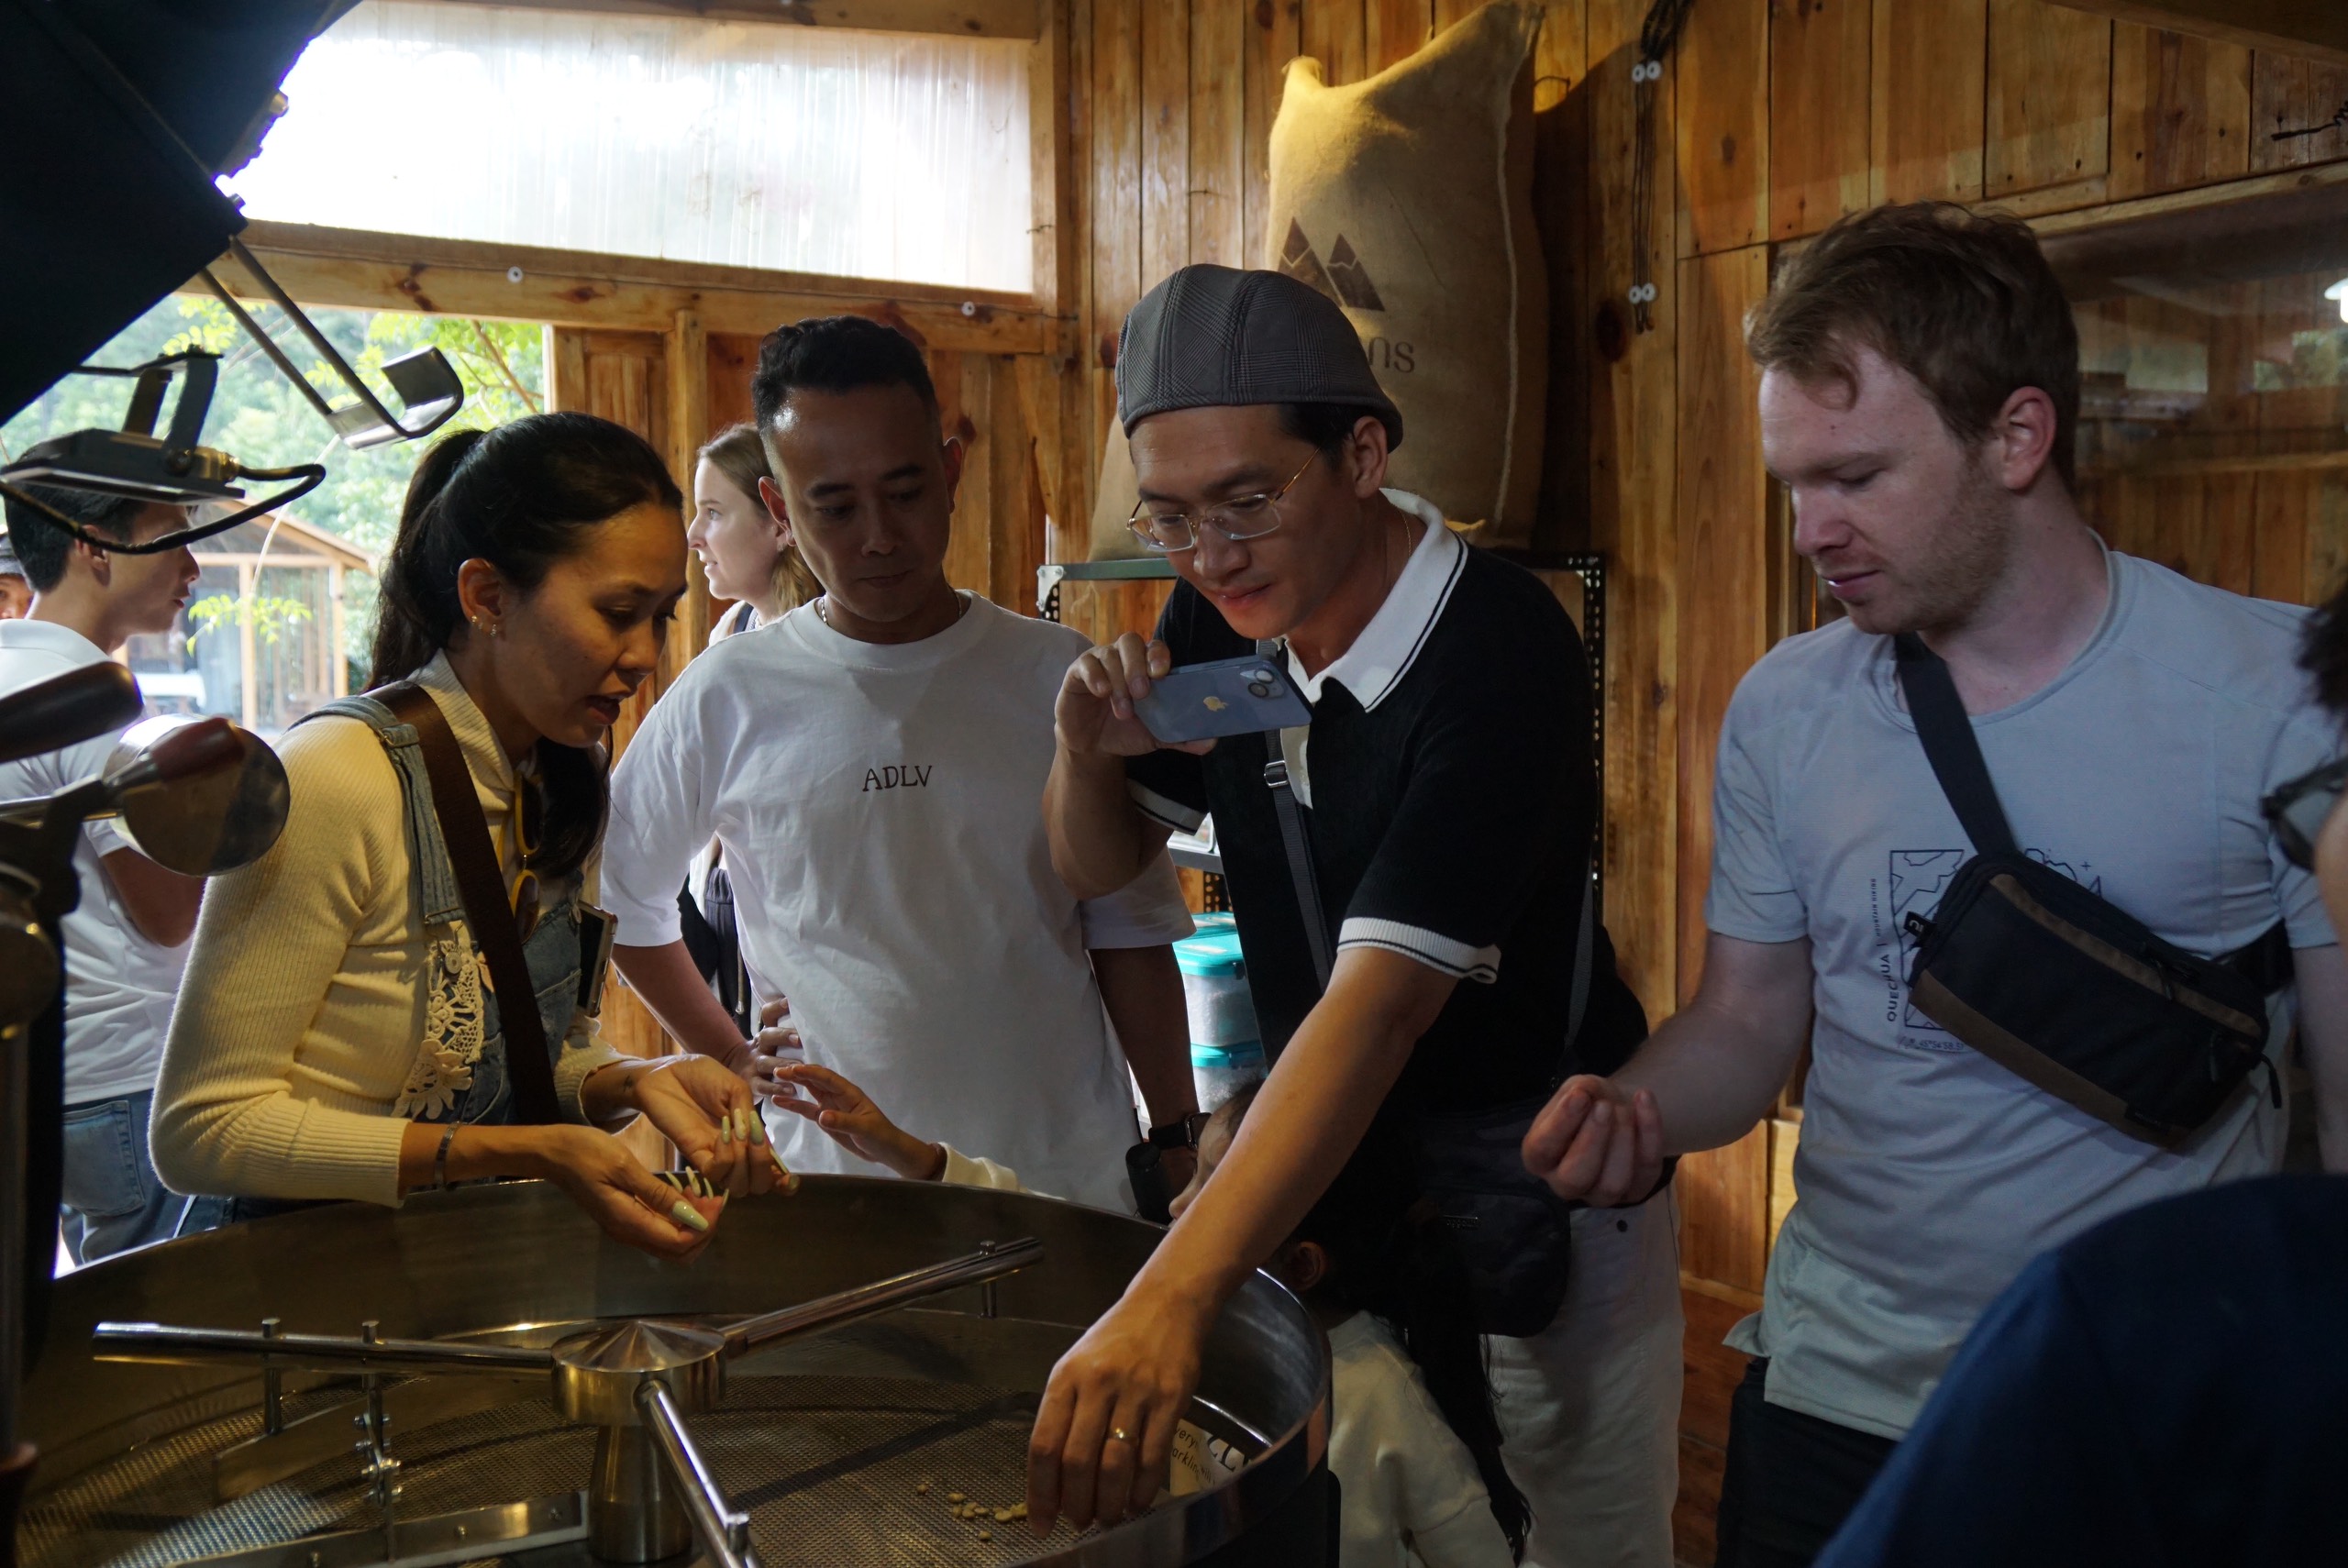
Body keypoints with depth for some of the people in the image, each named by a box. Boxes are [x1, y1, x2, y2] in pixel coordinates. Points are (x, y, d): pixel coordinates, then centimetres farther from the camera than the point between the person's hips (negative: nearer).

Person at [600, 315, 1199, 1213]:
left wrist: (1178, 1142, 2)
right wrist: (729, 1057, 9)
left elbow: (1130, 935, 4)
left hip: (1066, 1174, 1)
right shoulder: (728, 700, -2)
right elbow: (618, 892, 13)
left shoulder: (1057, 680, -1)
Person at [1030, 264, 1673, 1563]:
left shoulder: (1501, 651, -27)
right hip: (1328, 1166, 5)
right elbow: (1098, 867, 6)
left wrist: (1167, 1298, -45)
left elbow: (1382, 994, -37)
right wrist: (1087, 752, -18)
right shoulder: (1220, 617, -7)